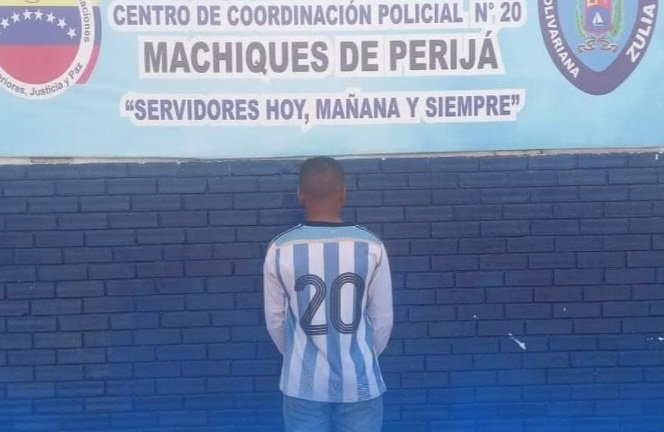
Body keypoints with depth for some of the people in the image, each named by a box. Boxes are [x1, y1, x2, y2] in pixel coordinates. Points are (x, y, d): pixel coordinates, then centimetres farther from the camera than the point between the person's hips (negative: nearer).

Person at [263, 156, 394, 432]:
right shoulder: (371, 247, -10)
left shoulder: (280, 250, -9)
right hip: (359, 381, 0)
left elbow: (275, 320, 1)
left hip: (303, 383, 0)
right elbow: (383, 318, -2)